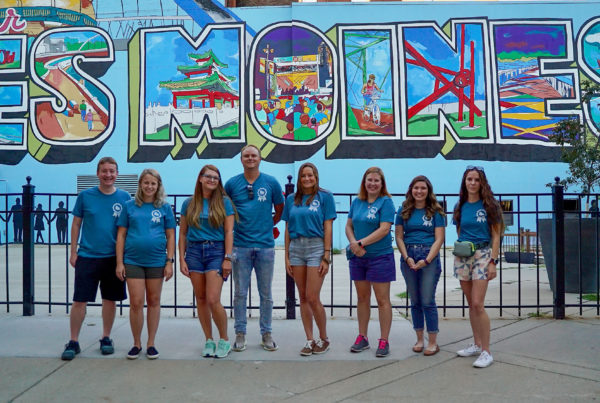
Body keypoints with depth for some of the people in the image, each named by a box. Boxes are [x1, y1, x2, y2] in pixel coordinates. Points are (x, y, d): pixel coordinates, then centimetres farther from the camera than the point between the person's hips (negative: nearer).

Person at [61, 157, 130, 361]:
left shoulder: (124, 197, 1)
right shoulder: (85, 196, 0)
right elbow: (76, 224, 6)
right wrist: (73, 252, 2)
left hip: (113, 258, 1)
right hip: (87, 257, -1)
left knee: (110, 299, 10)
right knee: (79, 300, 1)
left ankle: (106, 338, 25)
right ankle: (73, 342, 14)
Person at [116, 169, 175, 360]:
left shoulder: (165, 207, 5)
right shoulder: (129, 206, 5)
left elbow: (170, 236, 5)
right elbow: (121, 235, 5)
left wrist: (170, 261, -1)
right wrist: (119, 263, 0)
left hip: (156, 261, 0)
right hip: (133, 260, 0)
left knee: (154, 301, 8)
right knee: (136, 303, -1)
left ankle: (151, 343, 20)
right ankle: (136, 343, 15)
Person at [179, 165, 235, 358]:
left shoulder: (224, 202, 2)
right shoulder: (189, 203, 8)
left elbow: (229, 232, -1)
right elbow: (182, 233, 10)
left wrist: (228, 258, -9)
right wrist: (181, 259, 3)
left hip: (216, 251, -3)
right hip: (194, 251, 3)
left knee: (213, 300, -11)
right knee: (201, 299, 7)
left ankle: (224, 340, 8)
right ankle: (209, 340, 19)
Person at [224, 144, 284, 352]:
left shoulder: (271, 182, 3)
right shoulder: (232, 183, 3)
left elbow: (280, 209, 15)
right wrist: (232, 226, 9)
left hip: (265, 244, 0)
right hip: (241, 245, 0)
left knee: (266, 293, 8)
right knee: (240, 293, 5)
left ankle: (266, 333, 19)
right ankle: (240, 334, 16)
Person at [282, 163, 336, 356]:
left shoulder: (324, 197, 0)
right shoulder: (291, 199, 11)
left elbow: (327, 228, -3)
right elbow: (287, 229, 12)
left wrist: (326, 256, -9)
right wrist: (287, 256, 7)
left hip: (316, 247, -4)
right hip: (296, 248, 4)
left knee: (313, 298, -7)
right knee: (303, 297, 7)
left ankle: (324, 338, 13)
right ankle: (310, 340, 16)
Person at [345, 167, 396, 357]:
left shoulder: (386, 202, -7)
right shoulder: (357, 202, 10)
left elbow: (384, 229, -16)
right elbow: (349, 226, 11)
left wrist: (360, 243, -17)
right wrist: (353, 243, -8)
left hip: (380, 256, -5)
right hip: (358, 257, 6)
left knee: (382, 300, 0)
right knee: (362, 298, 13)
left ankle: (384, 341, 9)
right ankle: (362, 337, 24)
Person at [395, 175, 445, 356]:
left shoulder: (435, 211, 1)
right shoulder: (404, 210, 8)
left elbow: (439, 239, -3)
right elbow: (399, 237, 6)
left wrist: (426, 260, -13)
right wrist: (407, 258, -8)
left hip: (429, 256, -3)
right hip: (408, 256, 3)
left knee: (427, 301, -4)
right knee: (415, 301, 8)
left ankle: (433, 342, 6)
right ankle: (419, 339, 19)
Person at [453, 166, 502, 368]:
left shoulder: (489, 205, -2)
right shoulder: (460, 206, 10)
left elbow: (496, 236, -3)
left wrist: (493, 262, -10)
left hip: (482, 255, -5)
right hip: (462, 257, 5)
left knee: (477, 304, -12)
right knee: (471, 304, 10)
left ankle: (486, 351, -5)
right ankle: (477, 344, 22)